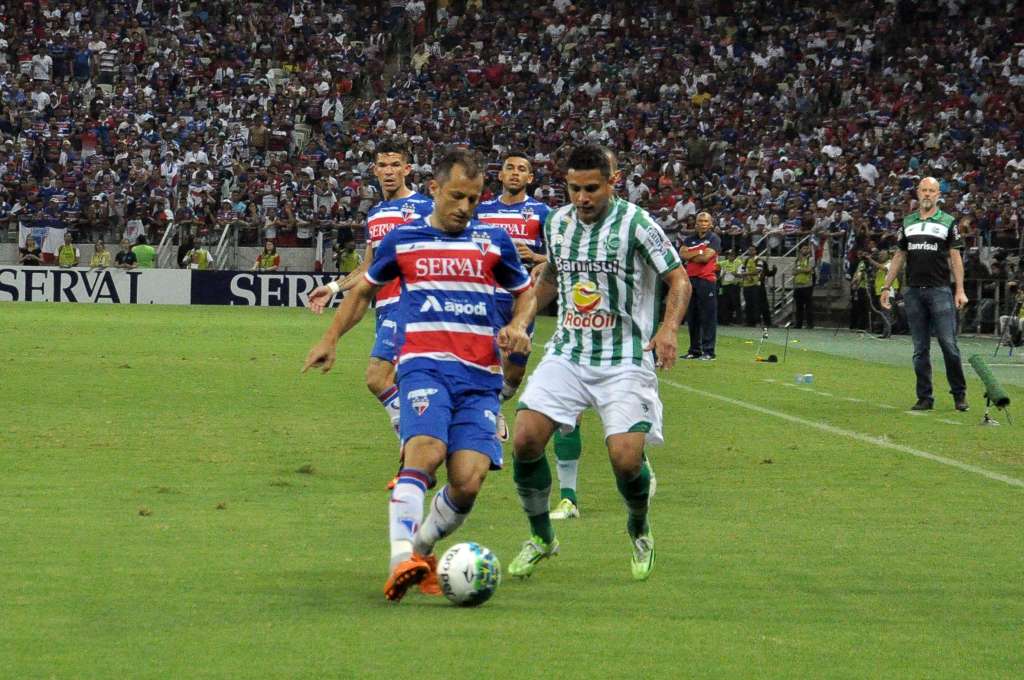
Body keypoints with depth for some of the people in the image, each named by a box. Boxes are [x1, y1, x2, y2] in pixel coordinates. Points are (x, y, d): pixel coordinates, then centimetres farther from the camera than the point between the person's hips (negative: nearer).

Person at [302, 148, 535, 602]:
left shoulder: (493, 242, 12)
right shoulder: (403, 240, 11)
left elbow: (526, 292, 25)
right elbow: (365, 290, 26)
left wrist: (518, 326, 3)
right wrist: (331, 339, 19)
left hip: (480, 377, 2)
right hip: (425, 365, -2)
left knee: (468, 482, -12)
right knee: (426, 452, -29)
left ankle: (421, 549, 14)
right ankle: (401, 559, -37)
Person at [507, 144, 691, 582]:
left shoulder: (636, 224, -10)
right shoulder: (557, 222, 6)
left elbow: (679, 280, -7)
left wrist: (669, 328, -23)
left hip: (625, 362, -4)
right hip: (566, 354, 4)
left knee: (626, 459, -16)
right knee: (526, 439, -13)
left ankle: (639, 532, 18)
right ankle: (541, 538, 10)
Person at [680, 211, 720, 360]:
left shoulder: (714, 239, 1)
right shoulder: (690, 239, 16)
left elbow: (706, 257, -11)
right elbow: (682, 253, 1)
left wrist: (690, 256, 1)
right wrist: (699, 252, -7)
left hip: (707, 280, -6)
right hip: (691, 279, 6)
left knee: (708, 317, -6)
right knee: (691, 317, 8)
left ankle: (708, 351, -6)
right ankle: (694, 350, 16)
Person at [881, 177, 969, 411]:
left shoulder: (948, 222, 5)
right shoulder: (907, 223, 14)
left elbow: (955, 257, 1)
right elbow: (899, 256, 18)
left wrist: (960, 290, -7)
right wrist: (886, 287, 12)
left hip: (940, 290, -3)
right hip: (913, 292, 3)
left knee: (948, 344, -8)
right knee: (920, 349, 4)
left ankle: (959, 394, 2)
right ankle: (924, 398, 7)